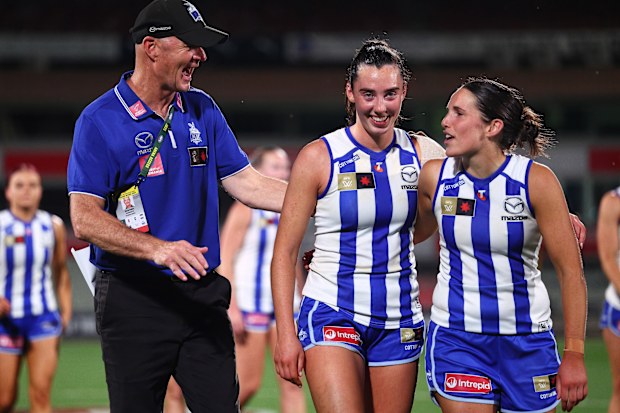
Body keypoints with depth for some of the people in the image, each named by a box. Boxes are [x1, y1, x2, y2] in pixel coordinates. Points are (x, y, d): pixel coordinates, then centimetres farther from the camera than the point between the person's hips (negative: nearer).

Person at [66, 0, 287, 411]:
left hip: (203, 295, 5)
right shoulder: (99, 121, -7)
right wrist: (158, 249, -28)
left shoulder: (202, 110, 10)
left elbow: (246, 183, 13)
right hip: (133, 298, -5)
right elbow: (85, 218, -14)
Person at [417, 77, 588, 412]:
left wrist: (574, 353, -11)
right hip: (455, 339, 1)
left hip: (527, 341, -1)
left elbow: (570, 270, -8)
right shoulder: (435, 176, -2)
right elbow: (418, 229, 20)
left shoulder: (536, 181, -10)